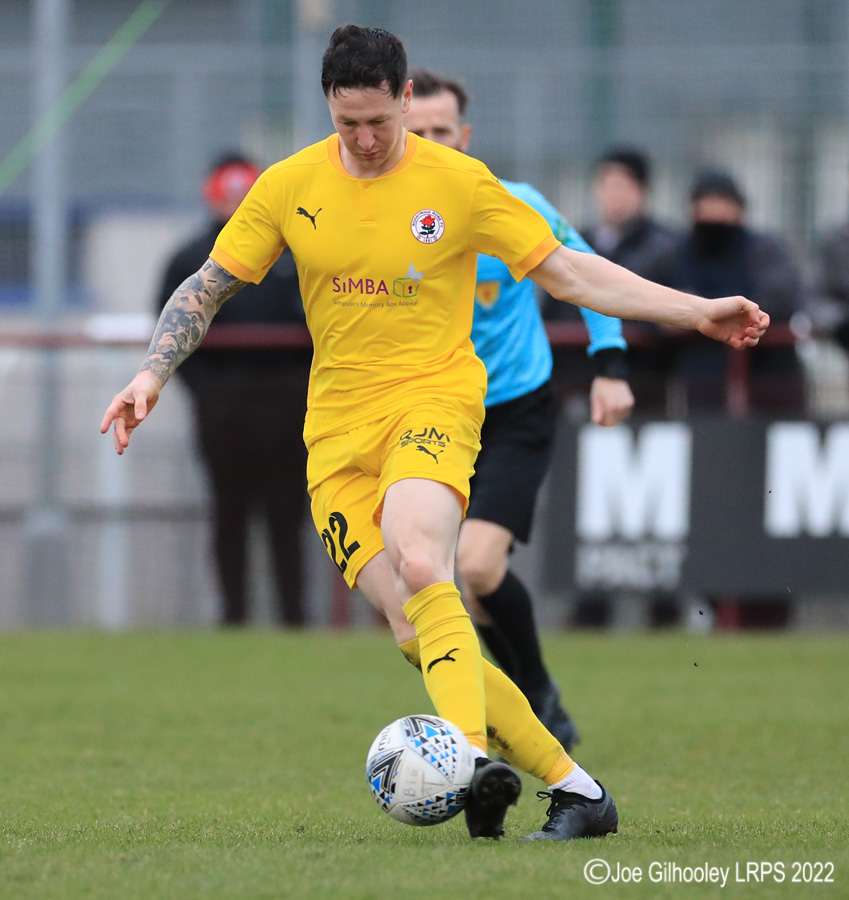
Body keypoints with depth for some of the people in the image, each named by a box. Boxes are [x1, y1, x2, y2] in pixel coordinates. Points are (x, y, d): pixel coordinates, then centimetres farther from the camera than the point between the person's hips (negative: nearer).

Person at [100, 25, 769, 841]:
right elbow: (207, 288, 12)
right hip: (337, 428, 3)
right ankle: (571, 785, -3)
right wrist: (151, 374, -2)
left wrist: (698, 312, -1)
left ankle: (474, 759, -45)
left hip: (433, 398, -3)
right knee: (415, 634, -10)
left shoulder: (458, 183, -1)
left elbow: (568, 272, 4)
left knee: (417, 565, -33)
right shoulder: (288, 187, 4)